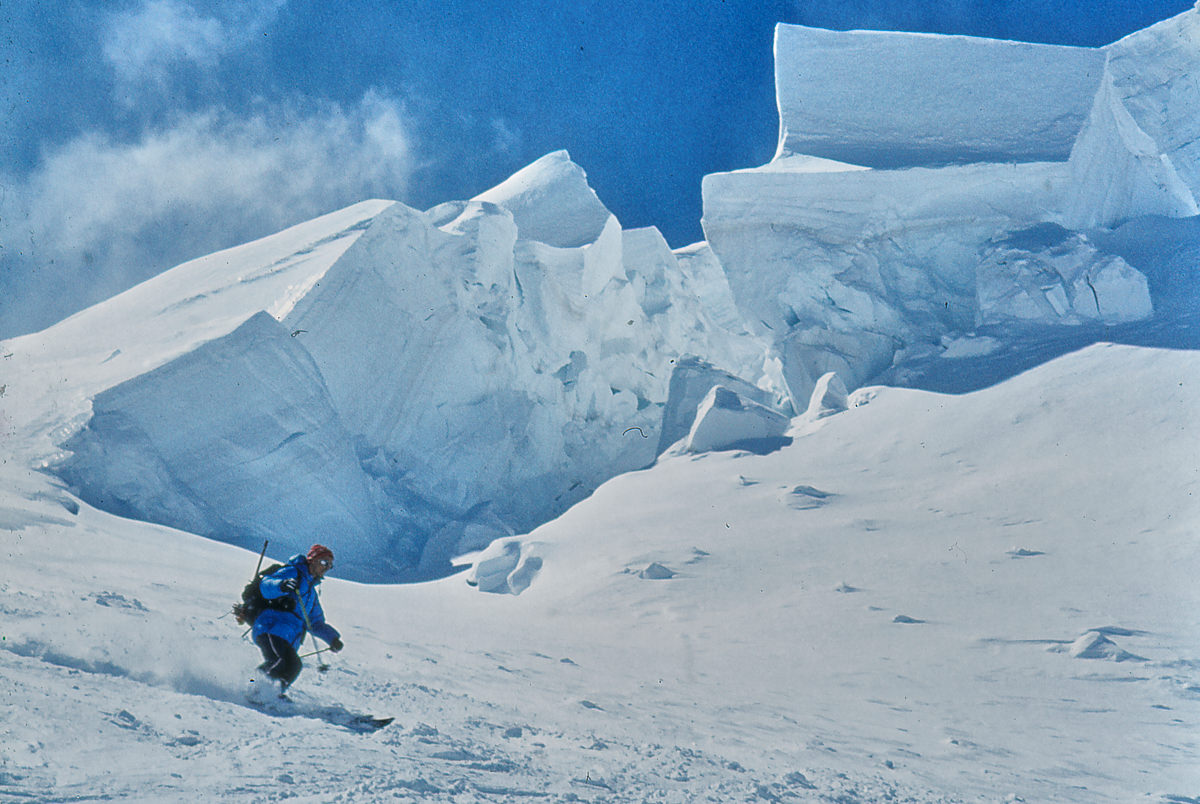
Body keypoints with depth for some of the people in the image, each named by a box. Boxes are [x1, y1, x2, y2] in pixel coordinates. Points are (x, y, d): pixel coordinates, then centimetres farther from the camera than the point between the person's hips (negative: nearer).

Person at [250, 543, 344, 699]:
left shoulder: (311, 591, 29)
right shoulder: (293, 573, 4)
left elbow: (315, 622, 37)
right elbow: (266, 586, -13)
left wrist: (332, 637, 24)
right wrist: (281, 585, -34)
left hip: (289, 640, 8)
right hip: (271, 629, -8)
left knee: (294, 666, -12)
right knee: (282, 662, -27)